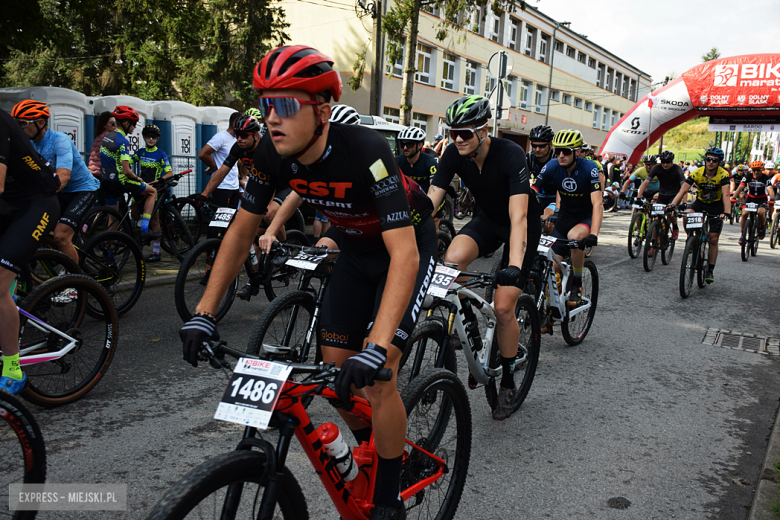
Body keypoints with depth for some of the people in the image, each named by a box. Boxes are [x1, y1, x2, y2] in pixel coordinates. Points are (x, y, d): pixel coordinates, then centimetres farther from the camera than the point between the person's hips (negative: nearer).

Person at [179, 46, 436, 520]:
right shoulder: (274, 154, -17)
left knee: (374, 376, -15)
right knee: (335, 365, 4)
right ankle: (373, 449, 32)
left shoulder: (366, 151, -35)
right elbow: (242, 231, -6)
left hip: (407, 247, -6)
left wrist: (376, 347, -51)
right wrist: (204, 314, -12)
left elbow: (404, 253, -41)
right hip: (357, 251, 6)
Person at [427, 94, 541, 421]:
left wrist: (514, 266, -54)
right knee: (452, 260, -30)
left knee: (503, 308, -11)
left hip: (522, 225, -4)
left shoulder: (510, 155, -32)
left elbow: (518, 217, -40)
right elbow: (429, 203, -19)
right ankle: (467, 320, -1)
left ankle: (508, 382, 11)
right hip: (487, 219, 4)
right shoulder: (454, 155, -17)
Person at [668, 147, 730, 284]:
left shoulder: (723, 175, -21)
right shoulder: (696, 173, -17)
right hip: (700, 202, 1)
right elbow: (683, 190, -24)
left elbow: (725, 195, -32)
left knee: (713, 239, -3)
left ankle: (710, 270, 10)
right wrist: (672, 205, -40)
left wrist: (727, 212, -47)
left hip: (716, 206, -1)